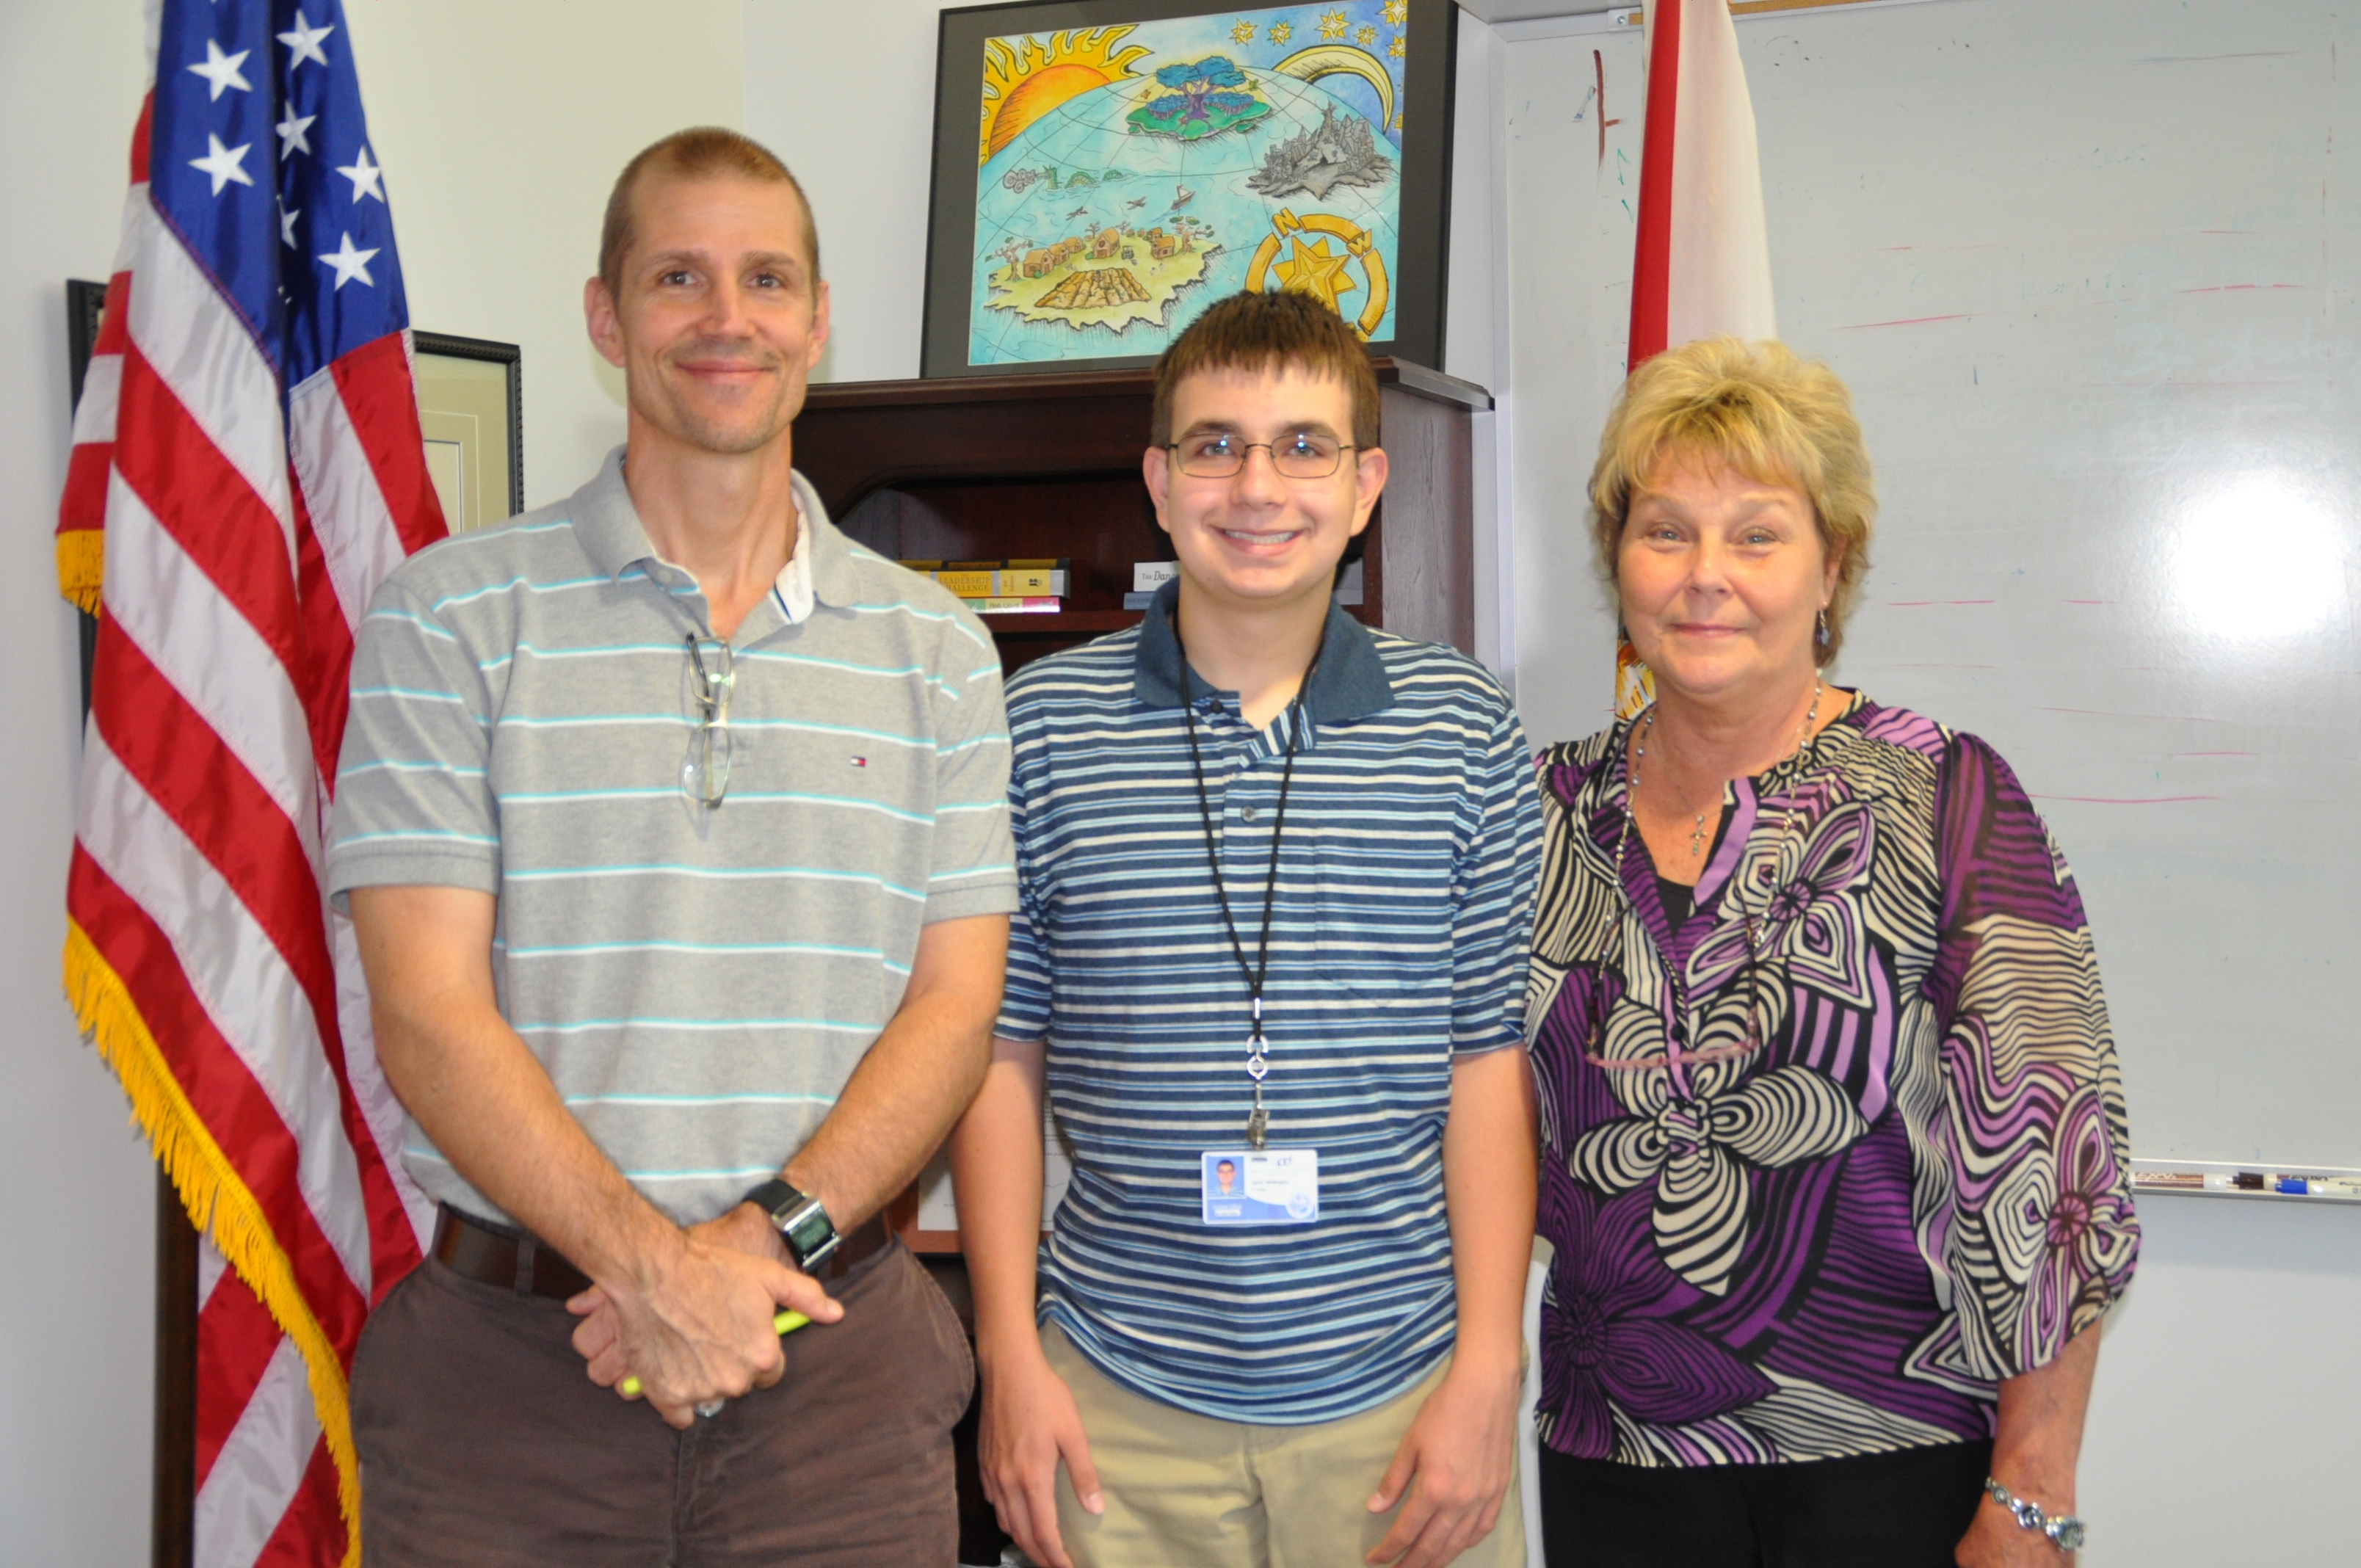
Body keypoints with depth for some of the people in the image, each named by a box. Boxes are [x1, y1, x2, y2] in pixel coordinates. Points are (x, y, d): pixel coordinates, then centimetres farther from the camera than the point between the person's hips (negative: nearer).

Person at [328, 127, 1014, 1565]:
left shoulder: (935, 650, 7)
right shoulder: (452, 614, 0)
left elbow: (954, 1008, 2)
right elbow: (429, 1012, -8)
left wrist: (765, 1237, -13)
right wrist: (652, 1267, -18)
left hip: (836, 1363, 2)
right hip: (508, 1353, -1)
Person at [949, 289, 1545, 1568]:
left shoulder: (1464, 731, 0)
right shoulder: (1040, 723, 1)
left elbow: (1490, 1059, 0)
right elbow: (1002, 1056, 3)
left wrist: (1487, 1368, -5)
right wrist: (1010, 1356, -1)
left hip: (1400, 1391, 0)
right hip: (1121, 1404, 0)